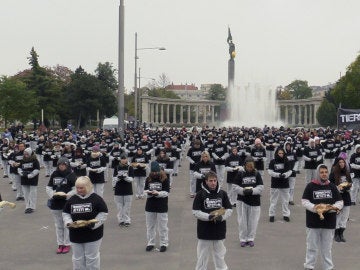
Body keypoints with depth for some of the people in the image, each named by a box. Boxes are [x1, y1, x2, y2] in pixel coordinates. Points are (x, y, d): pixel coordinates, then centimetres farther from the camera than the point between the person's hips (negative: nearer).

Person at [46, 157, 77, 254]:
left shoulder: (71, 175, -6)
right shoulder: (54, 174, 6)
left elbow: (75, 189, -8)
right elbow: (48, 187, 10)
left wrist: (67, 195, -20)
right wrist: (52, 194, -8)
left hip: (67, 203, -4)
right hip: (55, 204, 4)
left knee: (67, 225, 2)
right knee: (58, 225, 13)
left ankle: (67, 244, 14)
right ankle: (60, 244, 23)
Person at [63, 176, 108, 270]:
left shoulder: (96, 199, -8)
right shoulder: (72, 200, 4)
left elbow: (103, 213, -7)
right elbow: (65, 213, 12)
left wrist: (94, 223, -18)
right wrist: (68, 222, -7)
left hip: (93, 234, -4)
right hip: (75, 235, 4)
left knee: (92, 258, 6)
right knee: (77, 258, 12)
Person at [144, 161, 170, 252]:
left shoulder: (165, 179, -7)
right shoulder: (148, 179, 5)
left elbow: (166, 192, -9)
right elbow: (145, 190, 7)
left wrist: (157, 193, -24)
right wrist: (148, 192, -16)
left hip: (162, 207, -4)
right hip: (150, 206, 4)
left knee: (162, 226, 3)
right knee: (150, 226, 11)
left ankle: (164, 243, 13)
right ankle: (150, 243, 22)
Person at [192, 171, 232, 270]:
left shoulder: (222, 193, 2)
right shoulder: (200, 194, -6)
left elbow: (229, 209, 6)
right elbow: (196, 212, -7)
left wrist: (222, 217, -14)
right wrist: (209, 217, -20)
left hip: (219, 231, 2)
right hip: (204, 231, -2)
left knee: (220, 255, 13)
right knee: (202, 255, 7)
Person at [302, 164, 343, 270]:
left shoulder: (332, 186, 4)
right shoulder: (310, 186, -4)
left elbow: (340, 202, 8)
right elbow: (304, 201, -3)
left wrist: (335, 206, -14)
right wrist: (313, 207, -20)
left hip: (329, 222, 2)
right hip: (313, 222, -2)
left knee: (327, 247, 10)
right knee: (312, 246, 8)